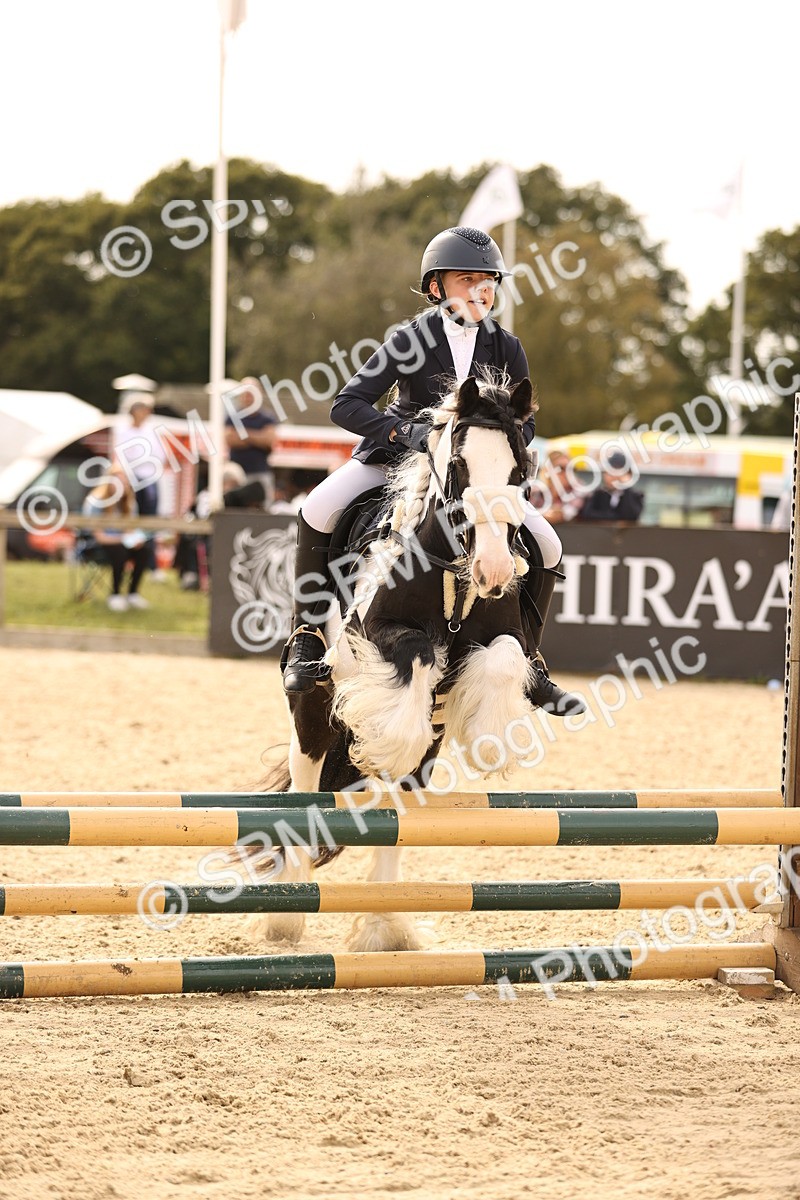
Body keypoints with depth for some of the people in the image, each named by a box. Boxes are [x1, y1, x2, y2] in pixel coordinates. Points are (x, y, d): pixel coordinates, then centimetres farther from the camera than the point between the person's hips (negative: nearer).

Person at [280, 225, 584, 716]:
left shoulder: (505, 349, -7)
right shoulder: (412, 340, -17)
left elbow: (525, 422, 1)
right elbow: (347, 405, -20)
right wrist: (405, 429, -36)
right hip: (395, 455, -3)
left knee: (546, 546, -10)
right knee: (318, 512, -28)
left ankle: (525, 660, 6)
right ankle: (308, 636, -14)